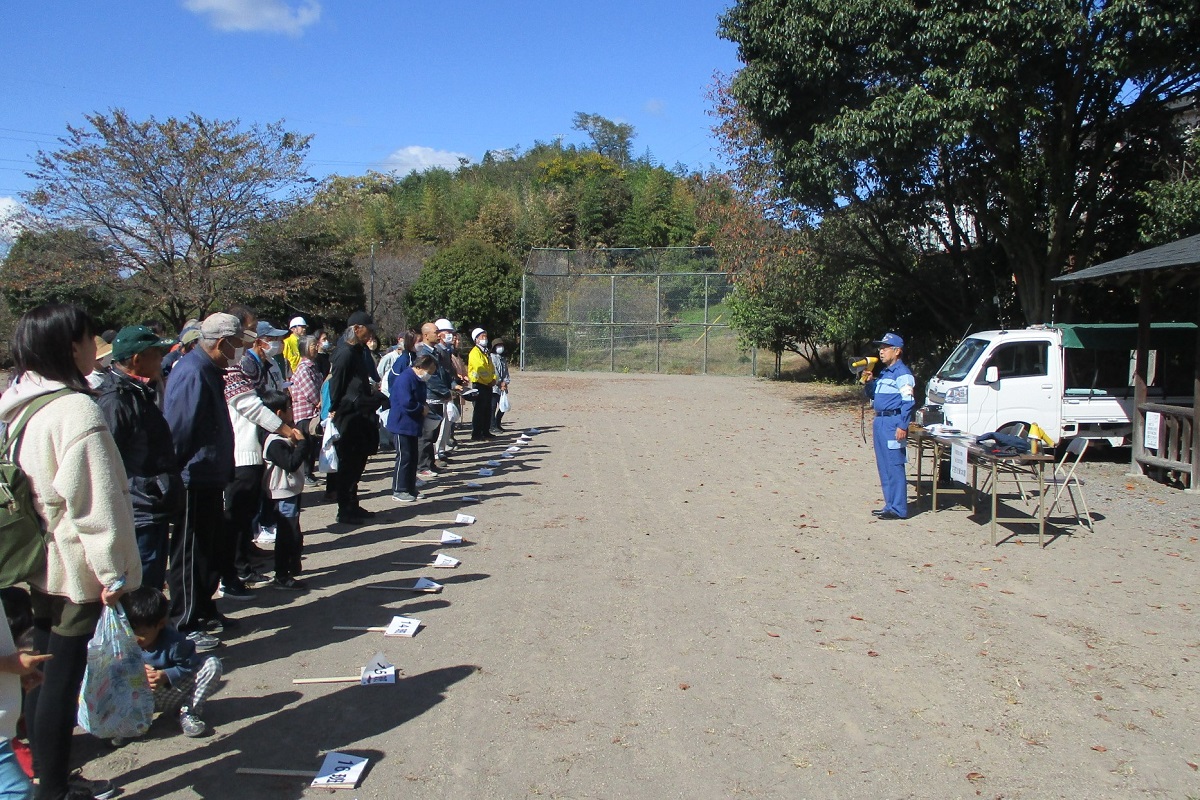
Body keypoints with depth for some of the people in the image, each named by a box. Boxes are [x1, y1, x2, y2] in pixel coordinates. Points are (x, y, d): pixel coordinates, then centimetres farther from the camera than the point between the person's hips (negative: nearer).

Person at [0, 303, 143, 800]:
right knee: (62, 678, 2)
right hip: (72, 568, -9)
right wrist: (113, 571, -15)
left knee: (43, 672, 18)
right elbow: (96, 500, -21)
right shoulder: (76, 410, -21)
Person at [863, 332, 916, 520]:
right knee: (884, 466, 11)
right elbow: (873, 396, 27)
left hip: (893, 422, -10)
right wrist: (869, 381, 8)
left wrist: (903, 426, -22)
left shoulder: (902, 373, -8)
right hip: (880, 421, 10)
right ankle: (890, 505, 17)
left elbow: (908, 401, -15)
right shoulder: (883, 373, 20)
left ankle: (898, 509, -5)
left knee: (894, 466, -8)